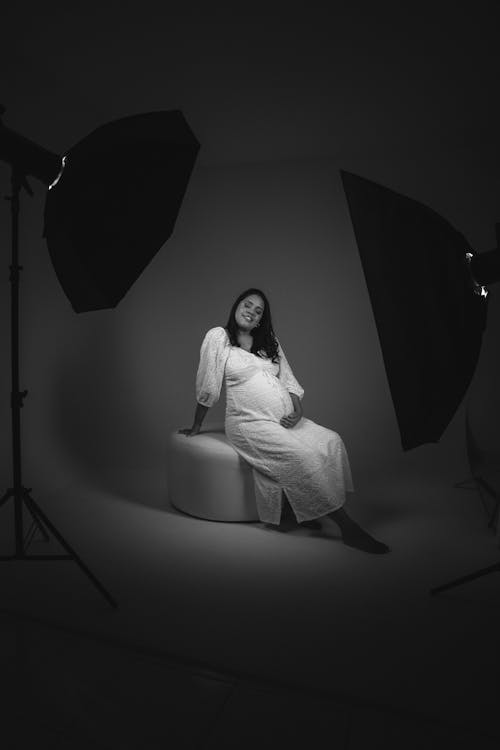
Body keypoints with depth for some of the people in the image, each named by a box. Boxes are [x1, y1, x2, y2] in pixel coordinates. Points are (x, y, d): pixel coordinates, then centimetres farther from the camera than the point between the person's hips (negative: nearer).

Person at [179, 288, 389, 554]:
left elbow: (289, 381, 15)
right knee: (303, 456, -27)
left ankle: (306, 512, -7)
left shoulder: (270, 342, 19)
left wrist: (298, 410, -3)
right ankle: (348, 527, -17)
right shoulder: (218, 337, 1)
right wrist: (196, 427, 7)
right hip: (249, 423, -6)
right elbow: (207, 388, 1)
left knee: (331, 442, -15)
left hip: (285, 421, 7)